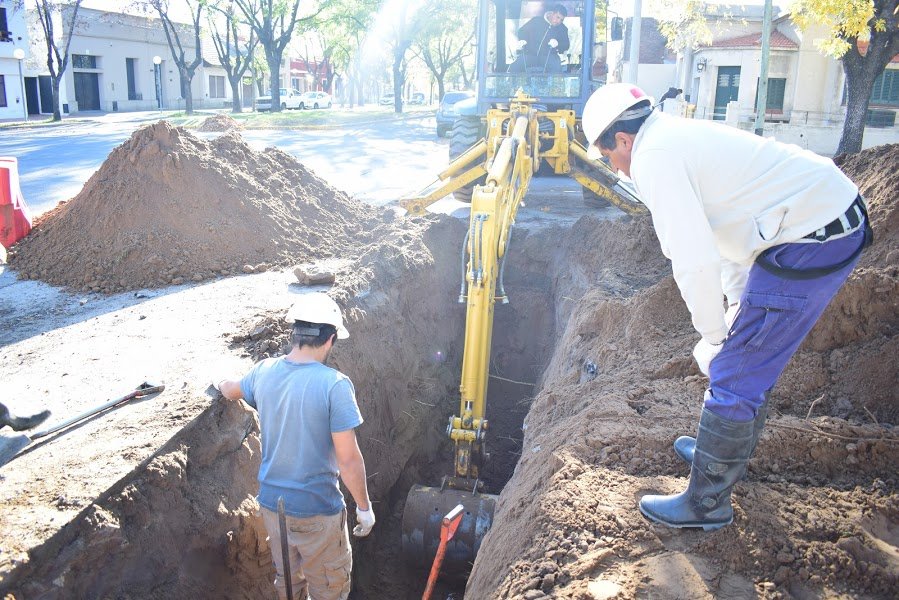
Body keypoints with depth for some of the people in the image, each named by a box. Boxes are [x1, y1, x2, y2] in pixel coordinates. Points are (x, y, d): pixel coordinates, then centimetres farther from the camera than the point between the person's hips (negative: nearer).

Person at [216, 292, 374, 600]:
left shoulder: (264, 371, -7)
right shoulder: (334, 384, -25)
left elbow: (231, 390, 18)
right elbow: (349, 461, -22)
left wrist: (220, 384, 42)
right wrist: (364, 507, -7)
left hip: (271, 503, 6)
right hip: (317, 511, -5)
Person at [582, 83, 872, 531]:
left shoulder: (653, 158, -14)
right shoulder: (682, 136, 18)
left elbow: (694, 261, -21)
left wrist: (715, 335, -6)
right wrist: (738, 304, 27)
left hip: (811, 240, -10)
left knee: (734, 377, -1)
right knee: (752, 361, 24)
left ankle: (706, 503, 14)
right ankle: (727, 453, 45)